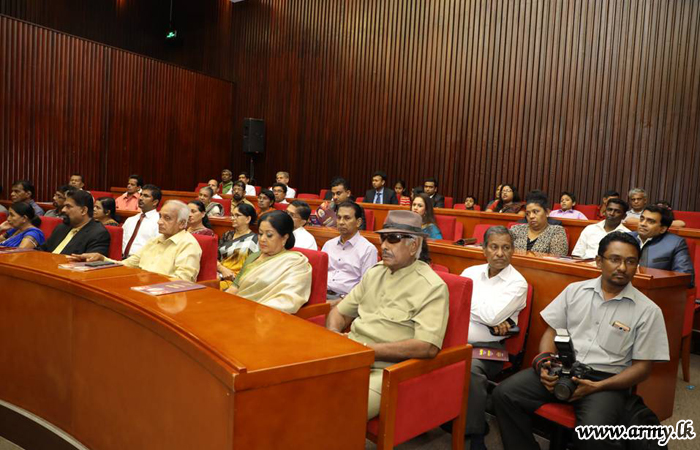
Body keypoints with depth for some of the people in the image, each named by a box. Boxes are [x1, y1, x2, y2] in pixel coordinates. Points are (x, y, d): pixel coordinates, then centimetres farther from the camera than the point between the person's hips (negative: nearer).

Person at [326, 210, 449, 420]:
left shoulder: (432, 287, -7)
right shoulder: (374, 272, 14)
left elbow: (428, 347, -18)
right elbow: (340, 312, 18)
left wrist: (369, 349, -17)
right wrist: (334, 336, -5)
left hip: (384, 370, -6)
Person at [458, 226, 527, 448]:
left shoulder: (517, 283, -1)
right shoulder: (470, 272, 12)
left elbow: (492, 316, -15)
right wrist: (490, 321, -10)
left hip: (487, 347, -4)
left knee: (471, 369, -35)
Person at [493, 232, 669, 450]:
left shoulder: (647, 311, -1)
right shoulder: (575, 290, 8)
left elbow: (642, 367, -1)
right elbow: (552, 332, 11)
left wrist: (596, 387, -14)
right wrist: (543, 362, -10)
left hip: (607, 381, -2)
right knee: (505, 393, -18)